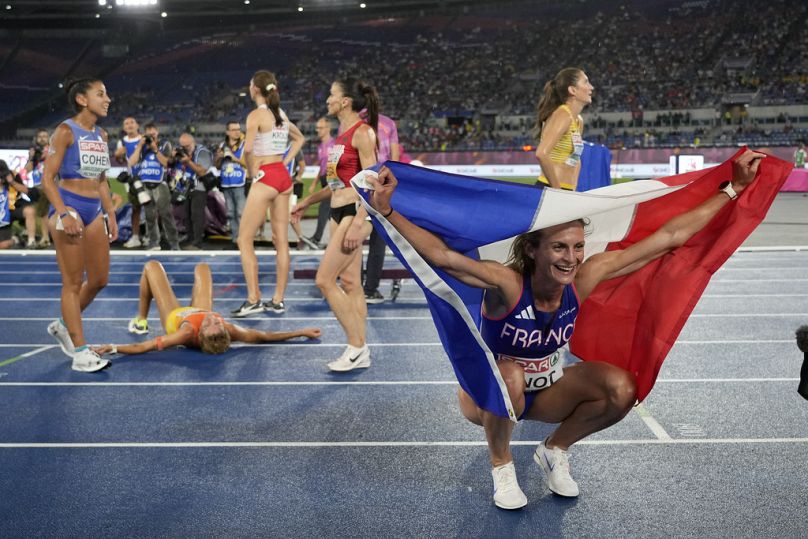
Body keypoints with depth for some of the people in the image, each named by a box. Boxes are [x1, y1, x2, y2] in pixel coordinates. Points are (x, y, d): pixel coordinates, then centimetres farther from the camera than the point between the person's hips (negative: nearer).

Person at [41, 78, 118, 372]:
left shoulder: (101, 135, 13)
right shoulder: (66, 131, -8)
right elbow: (47, 178, -12)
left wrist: (110, 214, 15)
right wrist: (64, 214, -21)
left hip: (94, 210, 7)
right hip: (68, 206, -7)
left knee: (100, 279, 10)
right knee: (73, 282, -3)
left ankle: (64, 325, 33)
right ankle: (80, 353, 1)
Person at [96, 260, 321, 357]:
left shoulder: (188, 334, -49)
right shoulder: (228, 331, -43)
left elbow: (143, 347, -47)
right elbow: (265, 336, -32)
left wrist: (114, 347, -56)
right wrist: (302, 332, -28)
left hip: (176, 317, -3)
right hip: (197, 312, 3)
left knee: (152, 266, 8)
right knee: (201, 267, 24)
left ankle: (141, 321, 27)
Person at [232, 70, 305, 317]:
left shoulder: (256, 115, -10)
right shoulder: (281, 114, 13)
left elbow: (248, 149, -23)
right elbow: (299, 138, 29)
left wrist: (253, 173, -8)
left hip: (266, 177, -8)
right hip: (284, 176, 8)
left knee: (245, 239, -1)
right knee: (281, 240, 7)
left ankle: (253, 300, -6)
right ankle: (278, 300, 11)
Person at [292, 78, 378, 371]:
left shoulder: (363, 133, -13)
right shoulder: (343, 133, 14)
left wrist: (357, 224, -23)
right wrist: (307, 201, 28)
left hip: (355, 212, -9)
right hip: (338, 212, 9)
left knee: (324, 280, -9)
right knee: (350, 282, 9)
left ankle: (356, 346, 2)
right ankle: (360, 352, 16)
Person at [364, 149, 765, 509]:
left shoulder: (585, 278, -19)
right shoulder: (508, 284, -32)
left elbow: (668, 237, -16)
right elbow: (442, 256, -48)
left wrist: (733, 188, -15)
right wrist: (386, 211, -61)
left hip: (543, 391, 4)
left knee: (621, 389, -19)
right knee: (509, 377, -38)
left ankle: (554, 450, 7)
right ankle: (501, 465, -8)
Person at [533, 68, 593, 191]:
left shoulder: (579, 121, 14)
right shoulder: (563, 115, -13)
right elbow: (541, 154, -26)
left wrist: (573, 190, 14)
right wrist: (557, 188, -19)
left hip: (566, 192, 9)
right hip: (550, 191, -9)